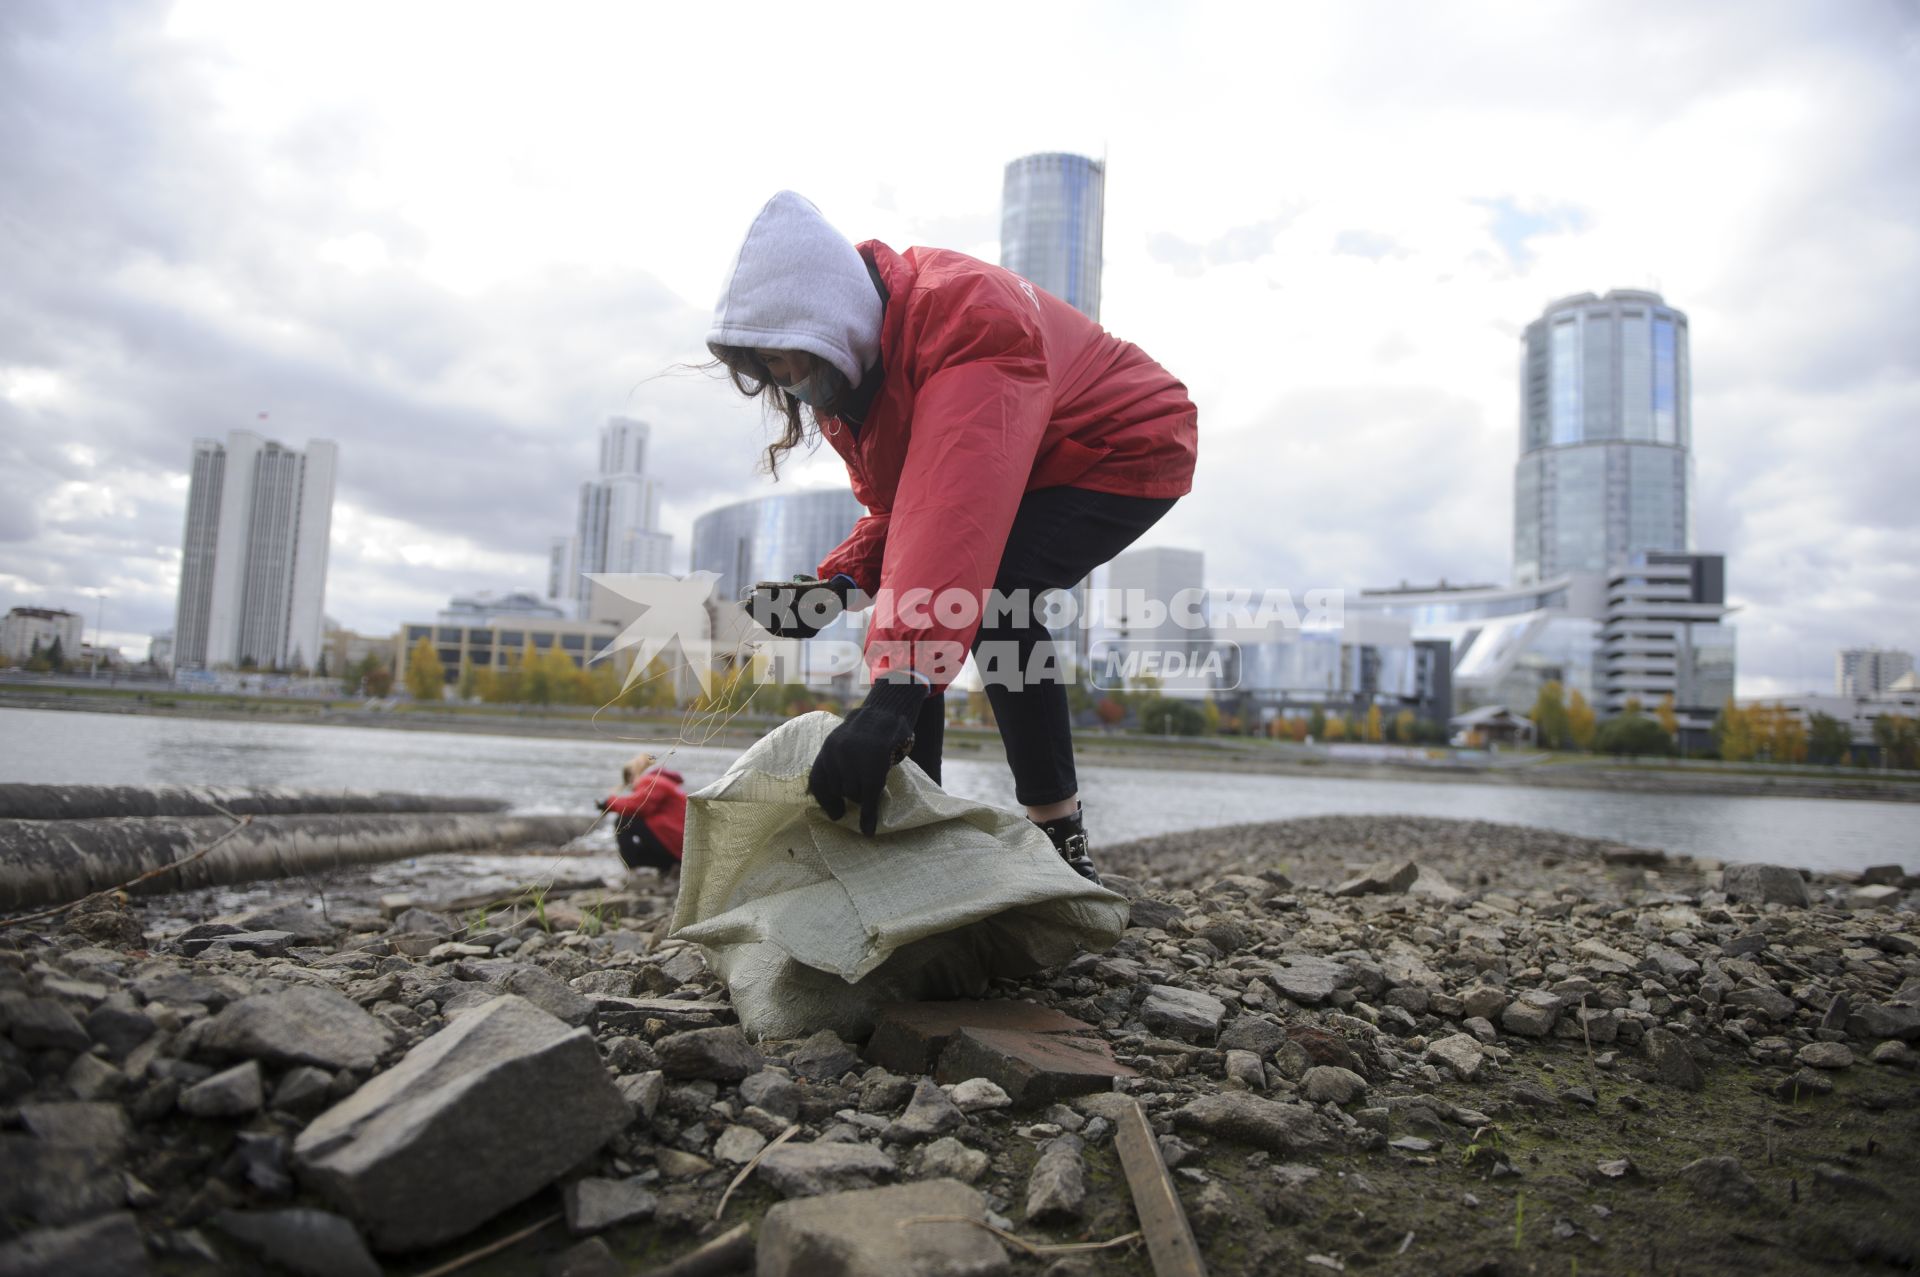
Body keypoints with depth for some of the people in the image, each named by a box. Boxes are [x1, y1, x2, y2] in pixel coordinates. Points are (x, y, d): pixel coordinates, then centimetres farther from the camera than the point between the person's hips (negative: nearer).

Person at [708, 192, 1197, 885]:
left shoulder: (966, 315, -37)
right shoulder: (845, 371, -7)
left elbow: (955, 511, -50)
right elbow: (896, 508, -1)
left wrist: (894, 694, -59)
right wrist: (835, 582, -21)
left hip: (1130, 447, -9)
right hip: (1037, 469, 9)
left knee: (987, 590, -31)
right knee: (902, 607, -3)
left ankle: (1059, 834, -20)